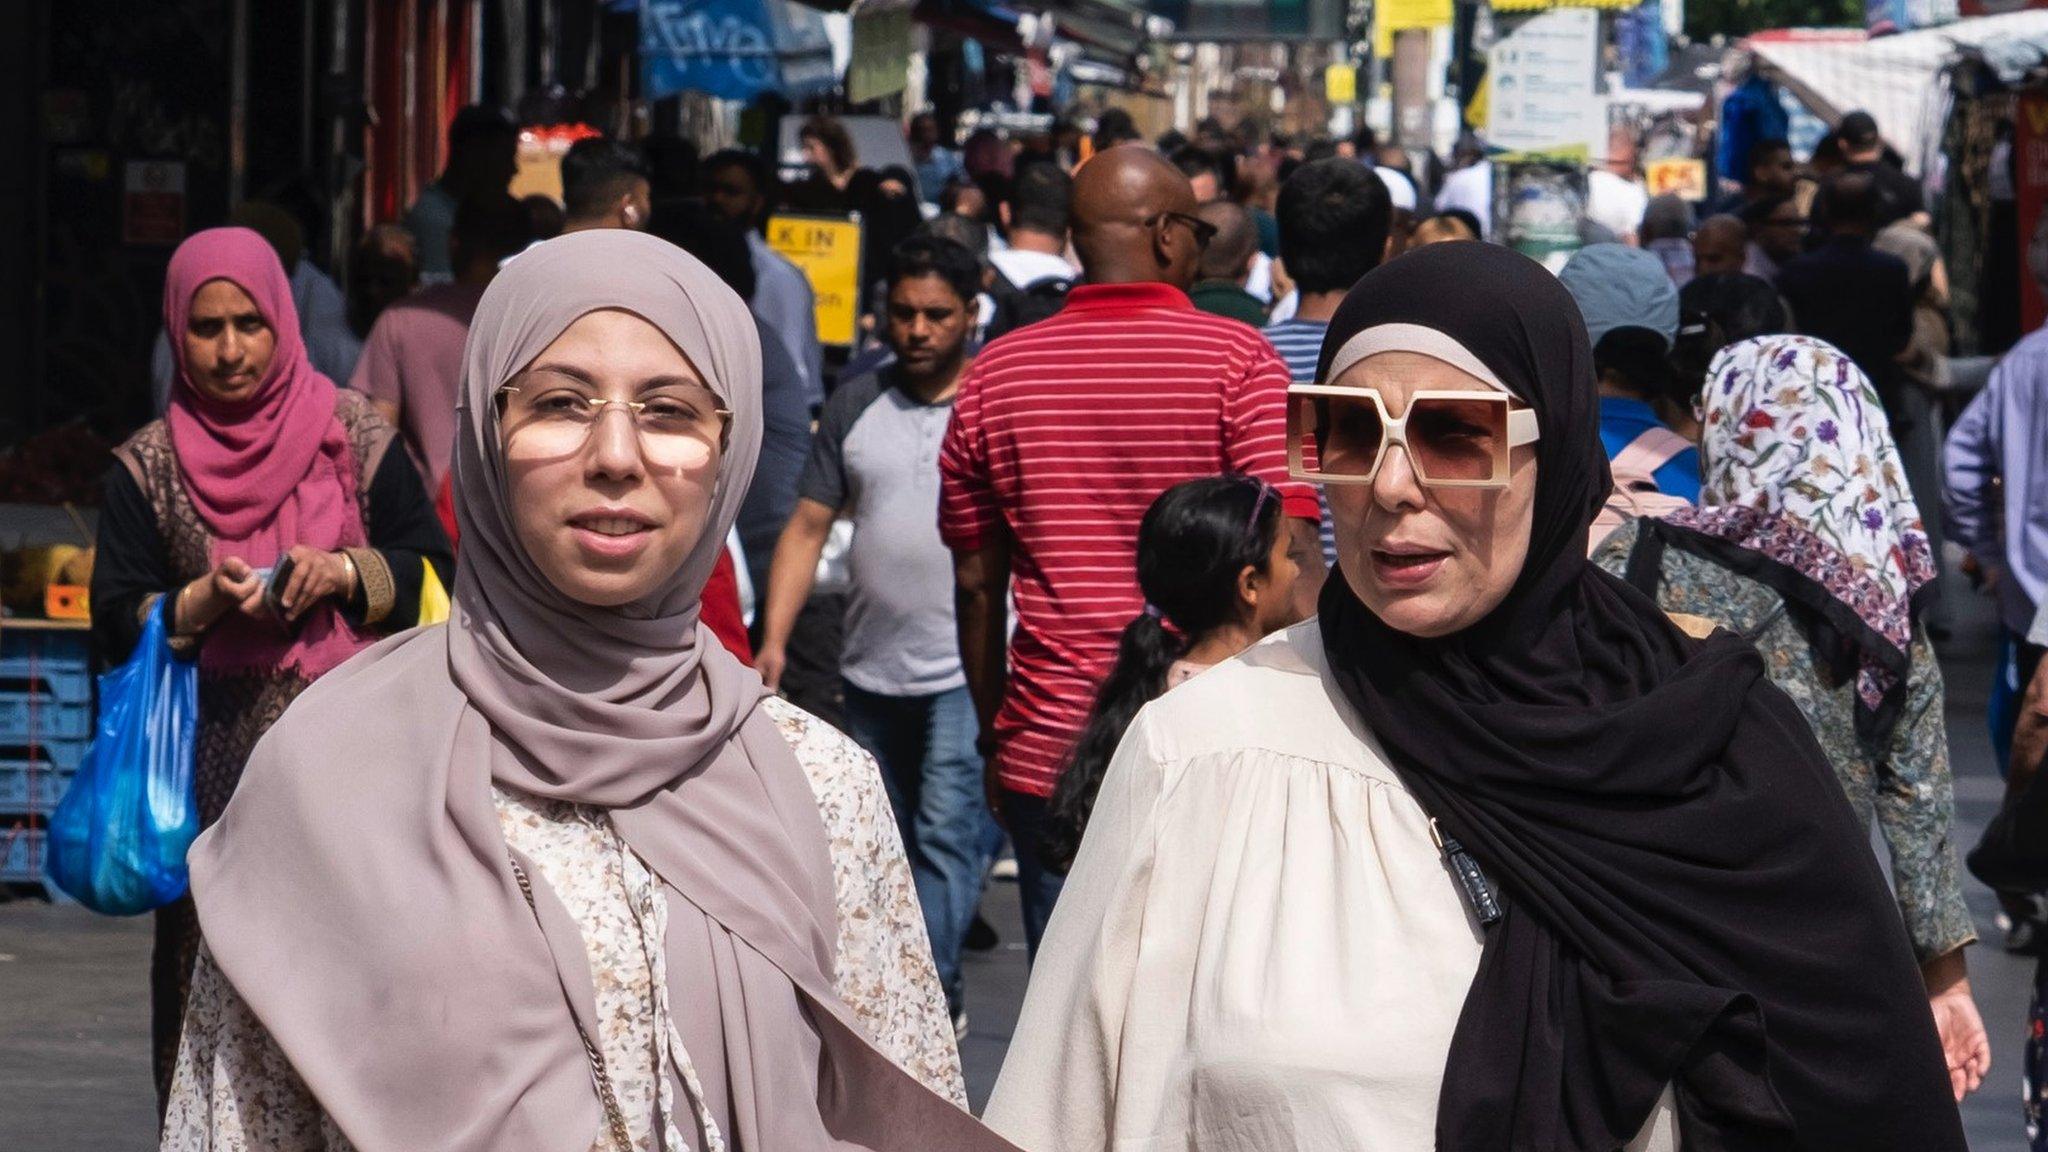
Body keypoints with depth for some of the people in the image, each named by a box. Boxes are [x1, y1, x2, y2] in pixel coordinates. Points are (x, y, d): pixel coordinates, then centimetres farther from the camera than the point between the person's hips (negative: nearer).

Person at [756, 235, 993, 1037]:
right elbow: (809, 526, 8)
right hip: (871, 668, 5)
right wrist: (774, 639, -1)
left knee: (945, 833, -13)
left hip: (964, 670, -5)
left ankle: (930, 996, -14)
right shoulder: (855, 406, 9)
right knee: (887, 842, 12)